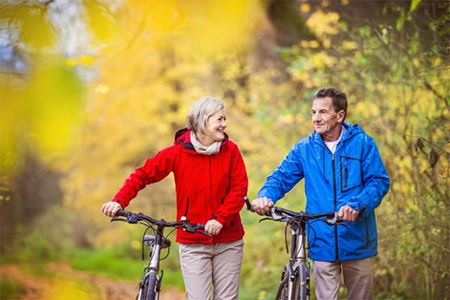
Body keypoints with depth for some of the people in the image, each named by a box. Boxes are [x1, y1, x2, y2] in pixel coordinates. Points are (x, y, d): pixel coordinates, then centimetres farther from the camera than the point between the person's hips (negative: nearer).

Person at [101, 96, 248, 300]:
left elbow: (239, 188, -3)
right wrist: (119, 201, -11)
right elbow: (143, 175, 1)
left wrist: (220, 219, -17)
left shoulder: (230, 150, -1)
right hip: (193, 243, -2)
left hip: (228, 241, 2)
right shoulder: (178, 152, -5)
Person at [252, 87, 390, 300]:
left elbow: (379, 181, -7)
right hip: (322, 242, 1)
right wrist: (265, 196, -19)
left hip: (357, 241, -1)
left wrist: (356, 205, -24)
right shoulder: (304, 148, 4)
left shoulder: (362, 143, -2)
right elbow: (281, 178, 3)